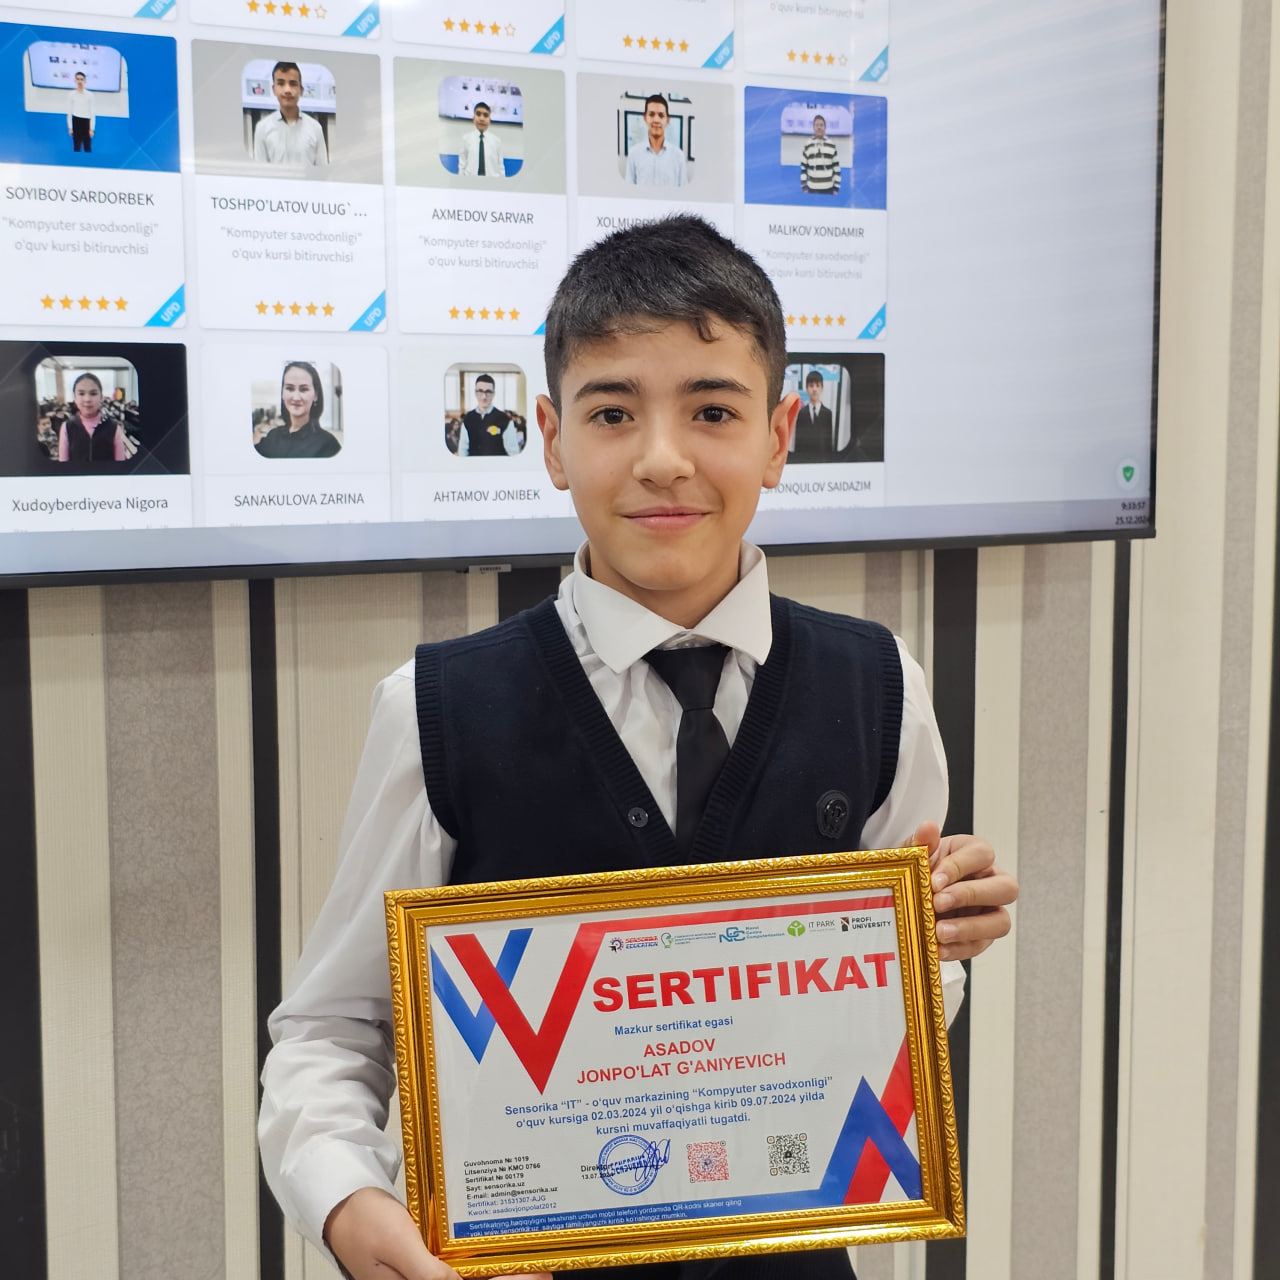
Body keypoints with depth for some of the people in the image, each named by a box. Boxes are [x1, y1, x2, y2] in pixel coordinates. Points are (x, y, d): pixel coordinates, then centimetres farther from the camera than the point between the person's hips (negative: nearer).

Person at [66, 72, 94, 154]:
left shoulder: (90, 95, 2)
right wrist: (70, 127, -1)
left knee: (88, 148, 1)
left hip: (86, 122, 0)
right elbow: (69, 112, 4)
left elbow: (92, 113, 2)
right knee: (76, 147, 2)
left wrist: (91, 128, -4)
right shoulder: (71, 94, 3)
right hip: (76, 122, 0)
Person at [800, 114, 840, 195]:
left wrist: (836, 188, -1)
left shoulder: (832, 145, 3)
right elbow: (803, 168, 5)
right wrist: (804, 187, -1)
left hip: (828, 188, 0)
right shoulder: (807, 145, 3)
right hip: (812, 189, 0)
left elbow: (837, 168, 4)